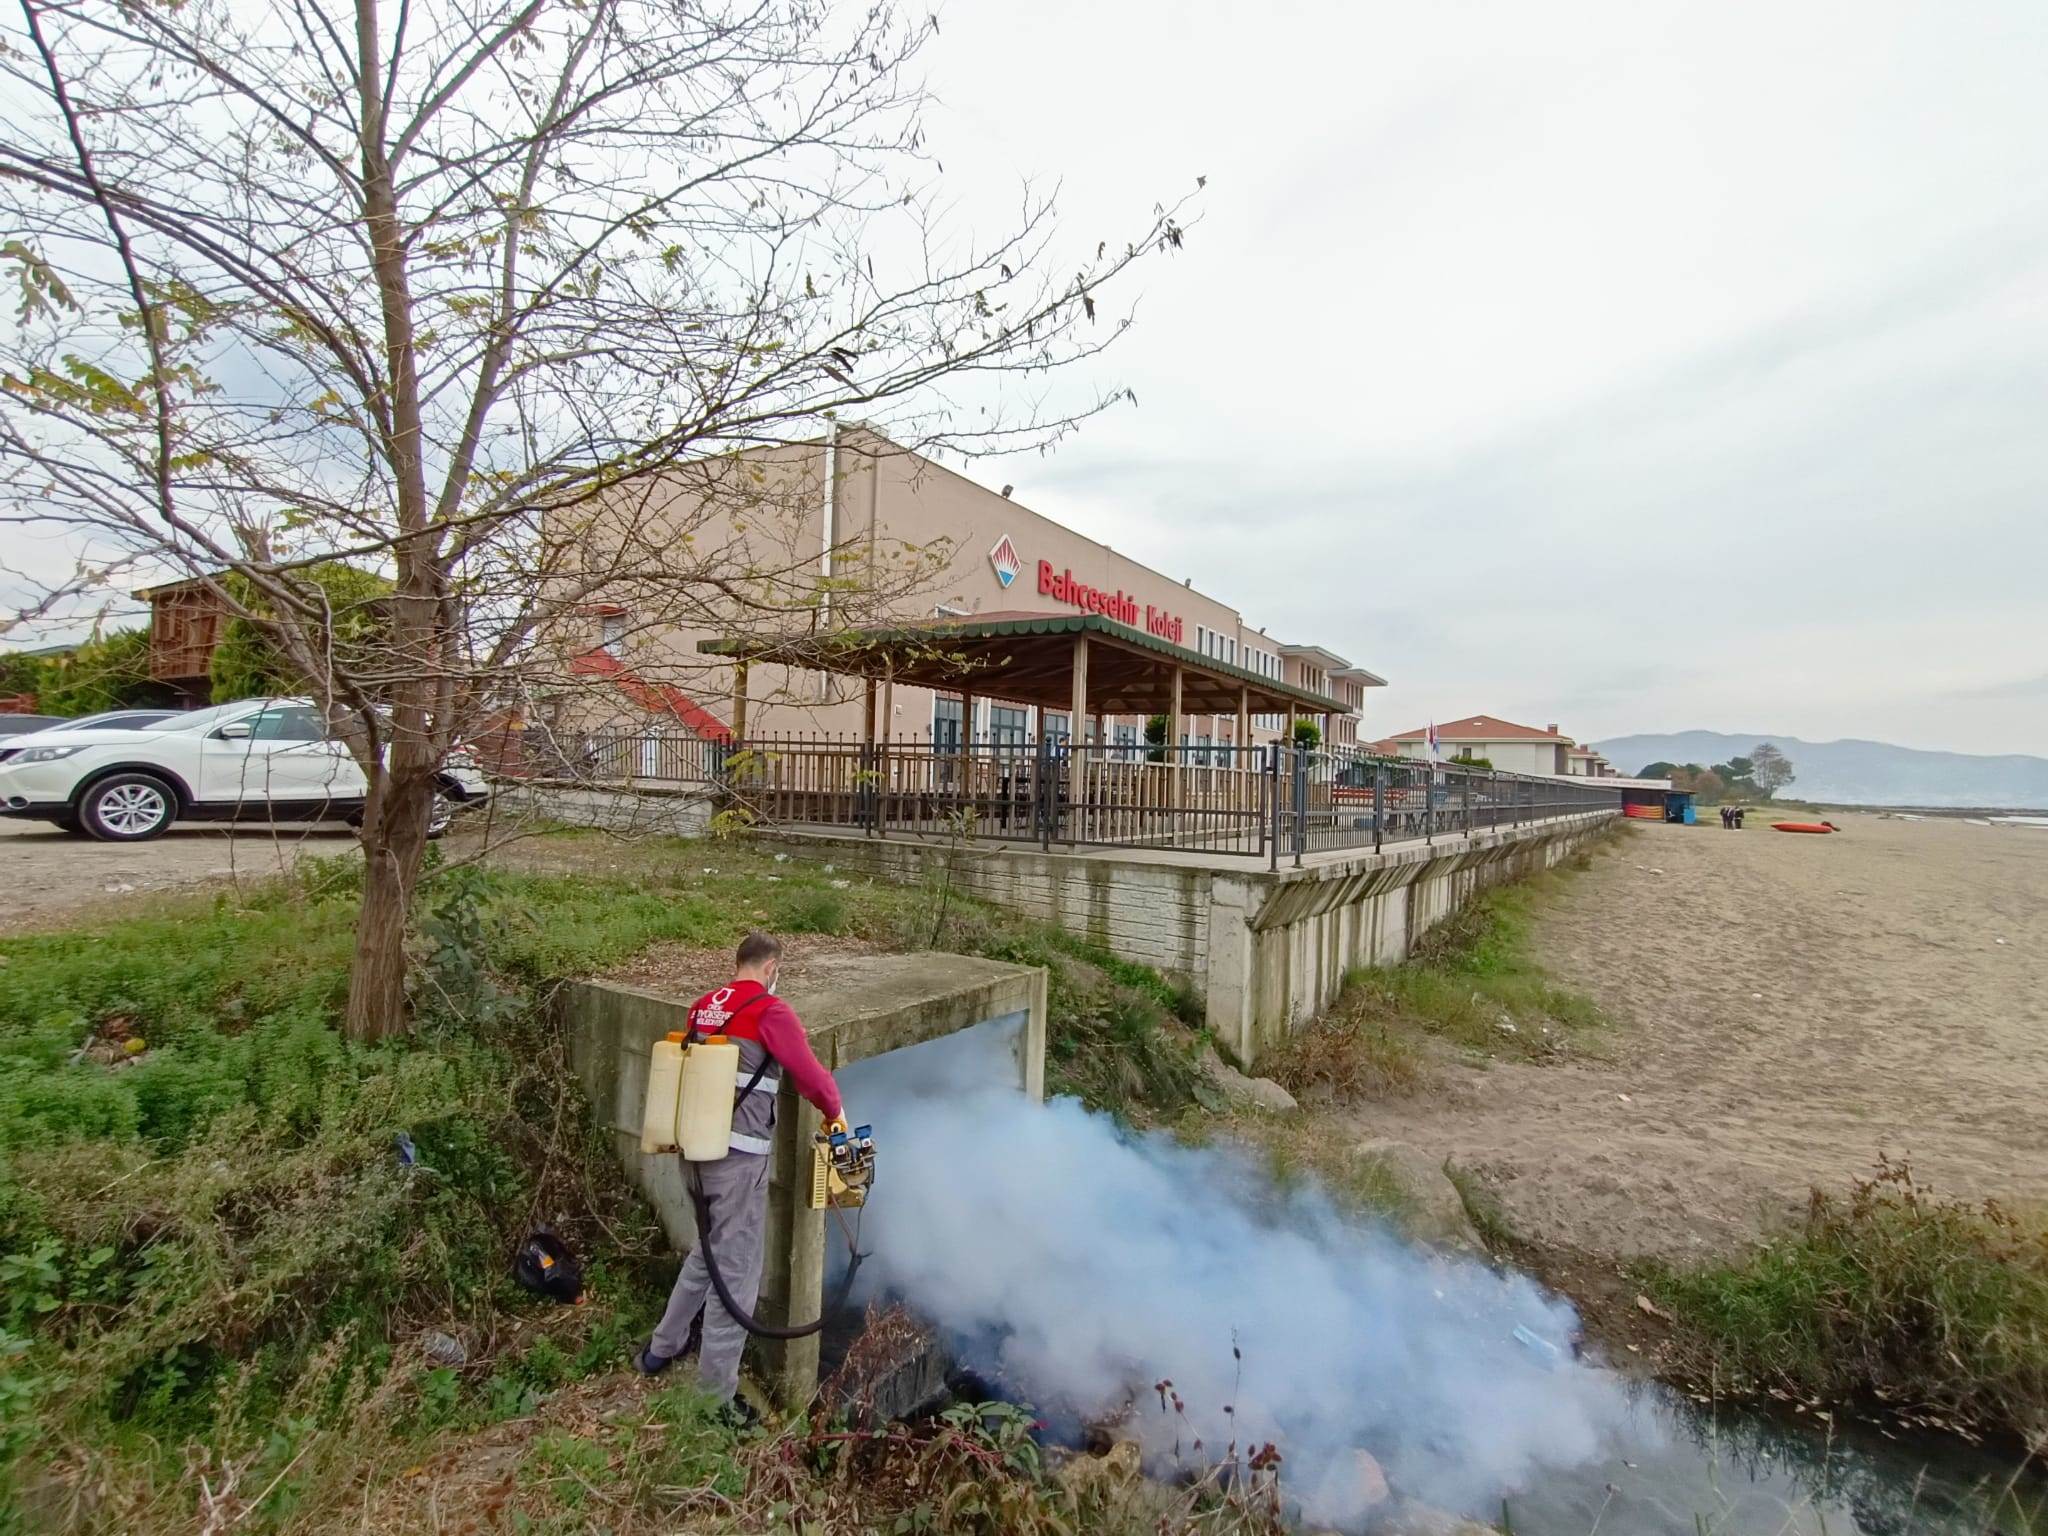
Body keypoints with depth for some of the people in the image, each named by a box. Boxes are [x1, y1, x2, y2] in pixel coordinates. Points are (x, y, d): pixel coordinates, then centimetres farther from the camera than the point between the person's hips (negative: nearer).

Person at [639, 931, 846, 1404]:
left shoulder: (702, 1007, 8)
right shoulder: (770, 1010, -14)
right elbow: (809, 1073, -15)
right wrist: (835, 1112, 3)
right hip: (739, 1156, -8)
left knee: (708, 1251, 28)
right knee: (735, 1269, 7)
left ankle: (661, 1348, 42)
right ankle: (715, 1395, 19)